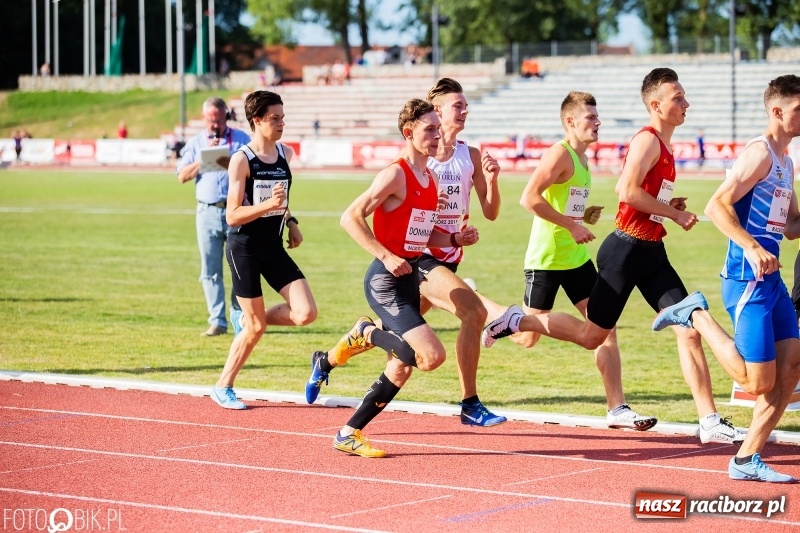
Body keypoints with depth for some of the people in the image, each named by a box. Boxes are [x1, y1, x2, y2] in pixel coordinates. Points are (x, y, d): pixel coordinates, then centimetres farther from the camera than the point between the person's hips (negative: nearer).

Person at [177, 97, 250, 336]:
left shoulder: (241, 139, 7)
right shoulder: (195, 143, 13)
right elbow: (183, 176, 4)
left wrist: (230, 163, -15)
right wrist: (204, 157, -7)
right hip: (207, 211, 2)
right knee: (210, 270, 1)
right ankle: (217, 321, 4)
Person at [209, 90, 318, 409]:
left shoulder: (285, 153, 6)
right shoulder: (241, 160, -13)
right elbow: (232, 215, -15)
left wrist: (290, 221, 12)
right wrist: (269, 205, -29)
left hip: (274, 247, 6)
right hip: (244, 248, -6)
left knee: (306, 313, -9)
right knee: (257, 328, -2)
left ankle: (245, 318, 16)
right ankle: (223, 388, 18)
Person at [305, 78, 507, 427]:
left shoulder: (471, 156, 6)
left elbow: (490, 212, 5)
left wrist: (491, 179, -13)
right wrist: (452, 238, -20)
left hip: (447, 260, 6)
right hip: (417, 258, -6)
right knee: (474, 312, -23)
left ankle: (327, 361, 39)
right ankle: (470, 405, -16)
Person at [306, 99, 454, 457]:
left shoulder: (432, 180, 13)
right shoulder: (396, 175, -14)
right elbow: (351, 217, -18)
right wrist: (387, 256, -22)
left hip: (411, 278, 9)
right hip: (386, 280, -9)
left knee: (401, 369, 11)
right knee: (432, 355, -21)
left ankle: (349, 434, 23)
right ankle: (369, 334, 4)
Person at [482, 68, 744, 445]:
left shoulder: (663, 145, 16)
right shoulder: (648, 140, -13)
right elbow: (629, 191, -25)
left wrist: (668, 206, 11)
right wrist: (674, 214, -17)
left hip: (652, 252, 9)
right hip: (627, 250, -9)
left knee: (689, 331, -1)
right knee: (591, 336, 1)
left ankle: (710, 422, -2)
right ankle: (516, 321, 20)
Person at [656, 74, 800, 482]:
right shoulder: (760, 152, -12)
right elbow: (717, 205, -21)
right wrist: (751, 247, -29)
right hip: (748, 280, -9)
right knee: (757, 383, -7)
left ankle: (747, 460, 10)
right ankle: (697, 315, 8)